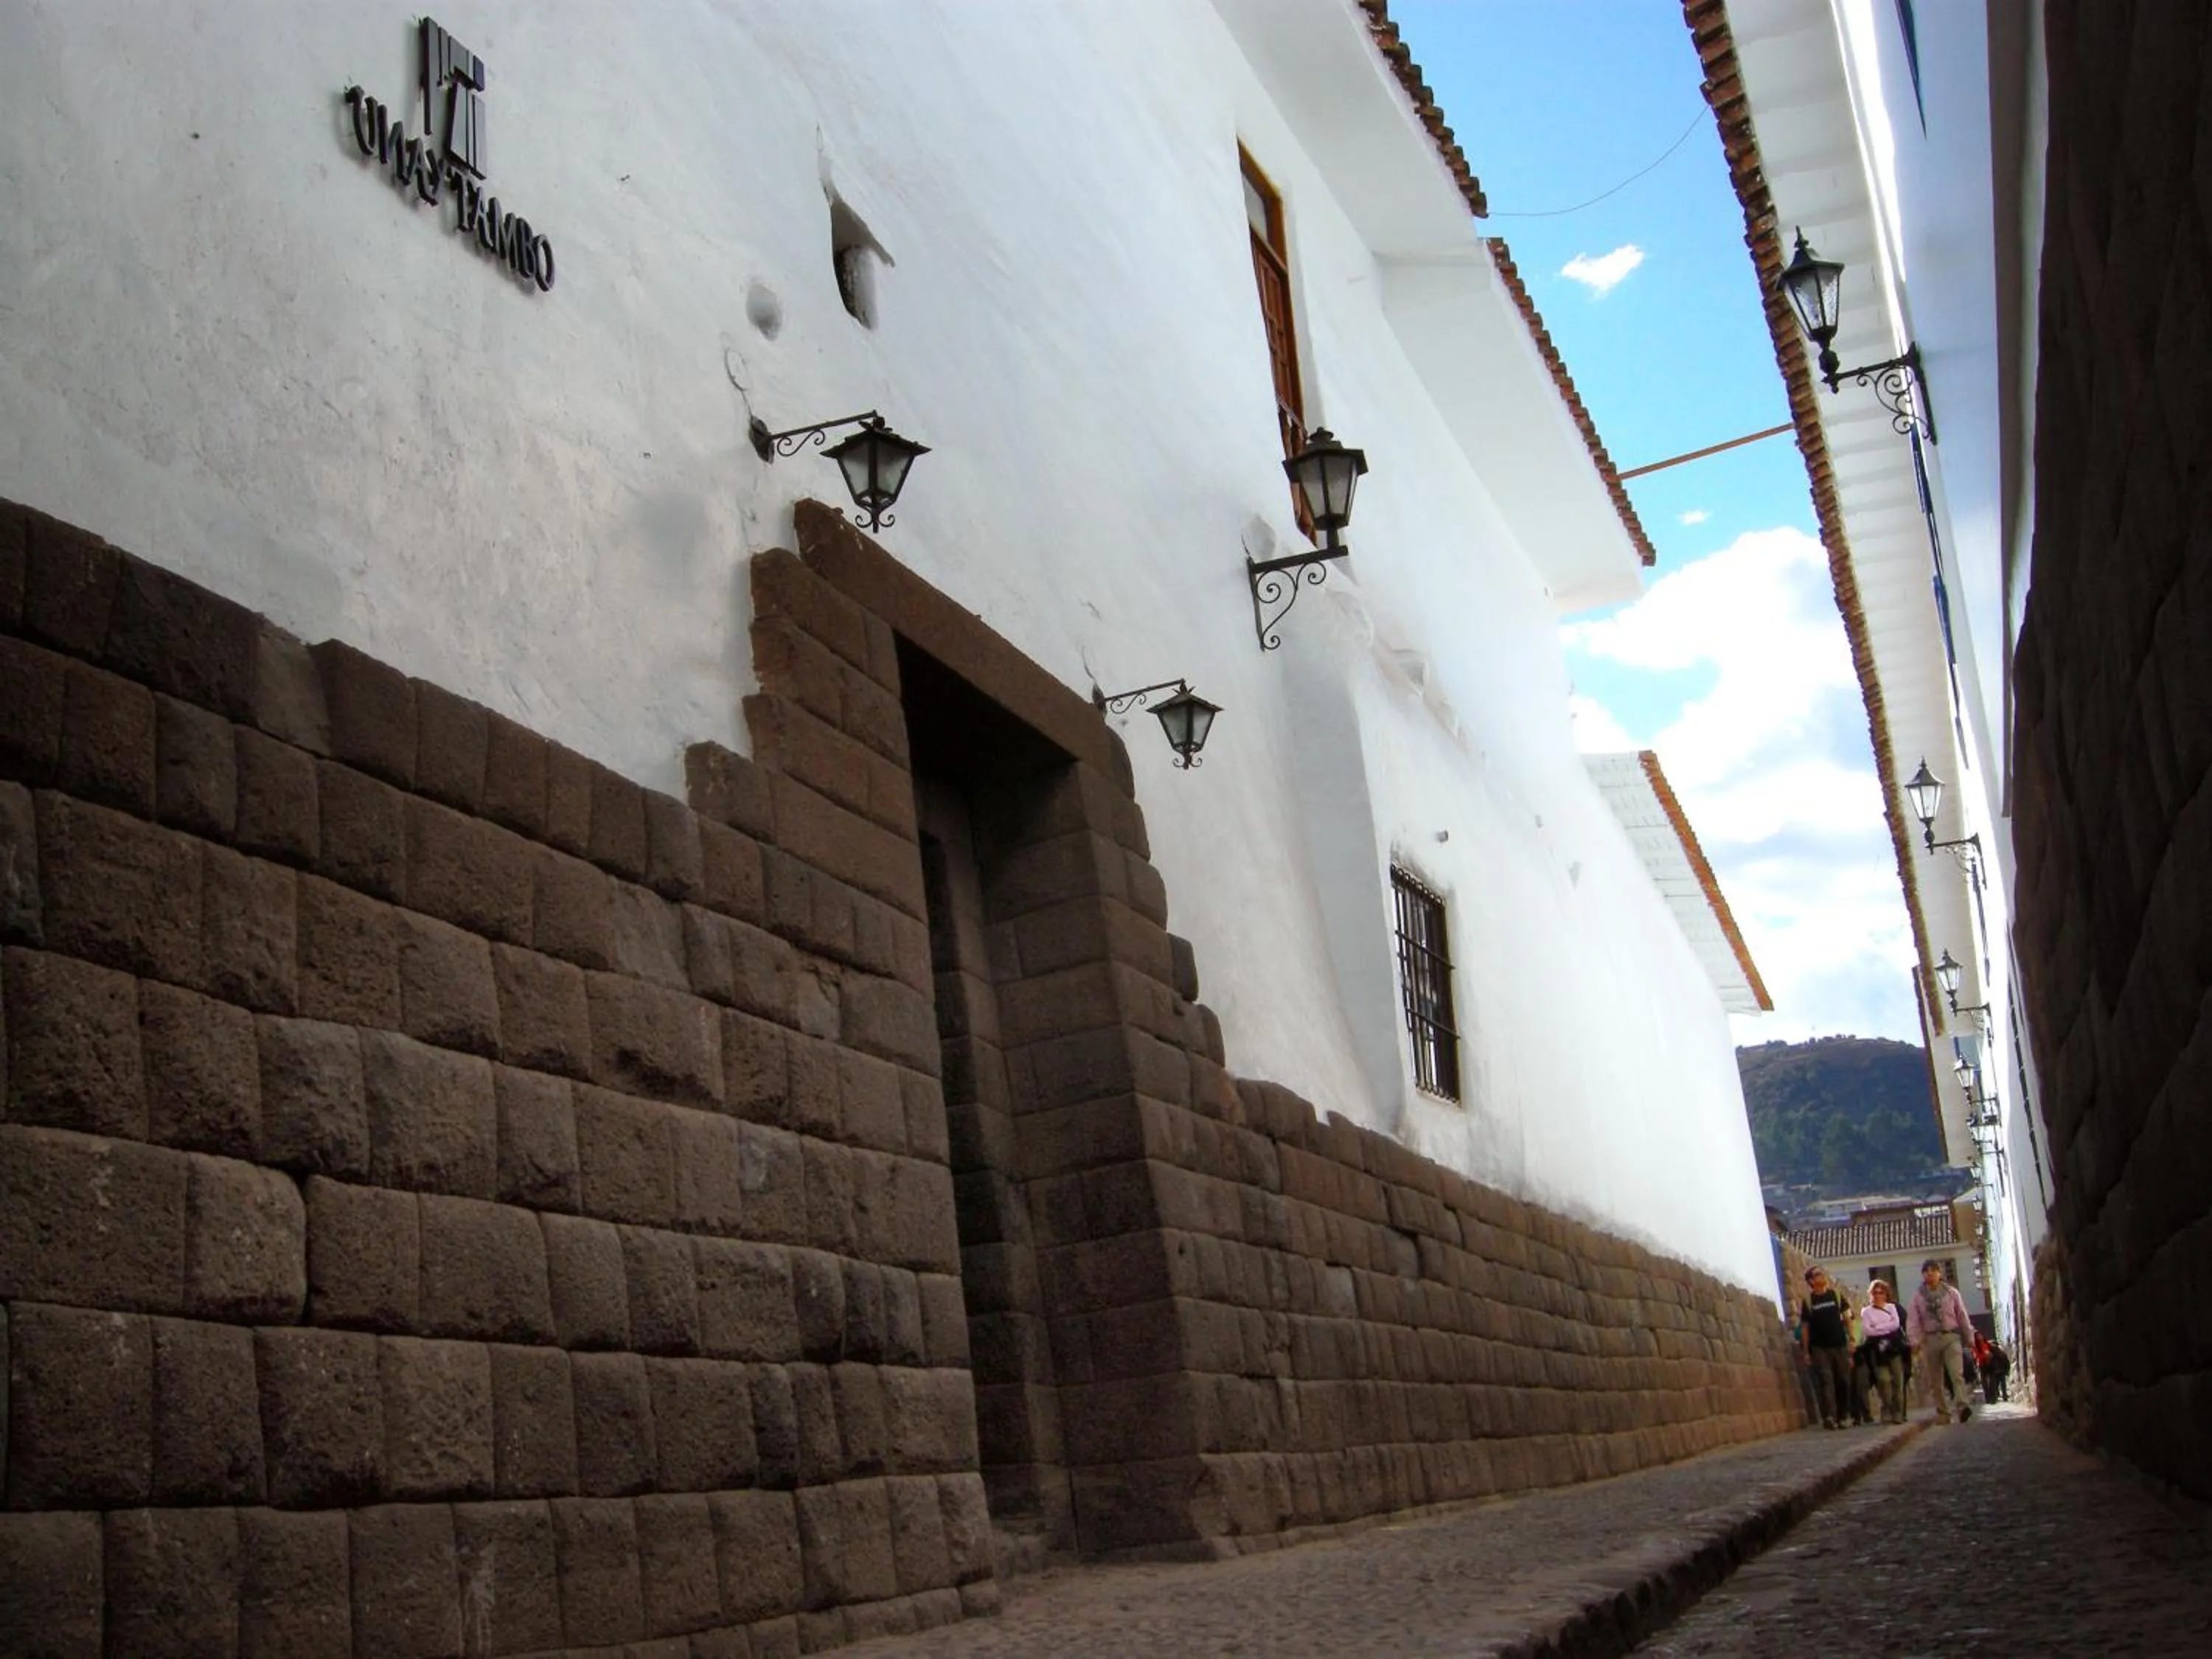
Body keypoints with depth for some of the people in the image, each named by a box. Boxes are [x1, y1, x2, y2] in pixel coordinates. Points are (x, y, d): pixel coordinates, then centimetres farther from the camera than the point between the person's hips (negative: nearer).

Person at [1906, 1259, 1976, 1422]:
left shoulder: (1951, 1293, 6)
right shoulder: (1918, 1296, 5)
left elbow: (1962, 1316, 9)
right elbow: (1913, 1320, -3)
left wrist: (1969, 1337, 8)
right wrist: (1915, 1340, -14)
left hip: (1951, 1337, -1)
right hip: (1930, 1339, 1)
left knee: (1956, 1373, -19)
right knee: (1935, 1379, 5)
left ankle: (1962, 1406, -29)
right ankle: (1943, 1411, 12)